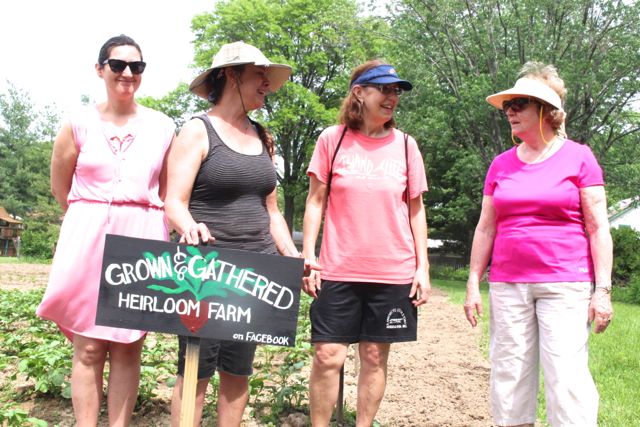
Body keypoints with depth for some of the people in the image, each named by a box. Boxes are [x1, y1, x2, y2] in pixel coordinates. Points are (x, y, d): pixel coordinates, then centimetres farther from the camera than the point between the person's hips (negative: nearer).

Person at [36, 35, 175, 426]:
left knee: (128, 346, 5)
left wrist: (136, 222, 9)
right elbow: (61, 188, 13)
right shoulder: (80, 123, 3)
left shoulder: (163, 128, 4)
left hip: (141, 241, 0)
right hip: (89, 238, 0)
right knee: (89, 347, 2)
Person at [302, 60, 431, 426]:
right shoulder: (333, 139, 0)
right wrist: (308, 257, -3)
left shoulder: (405, 145, 4)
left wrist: (423, 268, 3)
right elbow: (316, 201, 4)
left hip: (393, 272, 1)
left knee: (375, 356, 8)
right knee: (328, 355, 0)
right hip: (338, 270, -1)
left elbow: (416, 210, 7)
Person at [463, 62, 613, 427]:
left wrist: (603, 289, -7)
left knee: (567, 376, -8)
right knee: (509, 374, 6)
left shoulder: (578, 157, 0)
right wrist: (474, 284, 9)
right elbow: (486, 227, 13)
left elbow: (598, 228, -2)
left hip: (565, 285, -4)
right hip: (507, 286, 4)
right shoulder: (501, 164, 11)